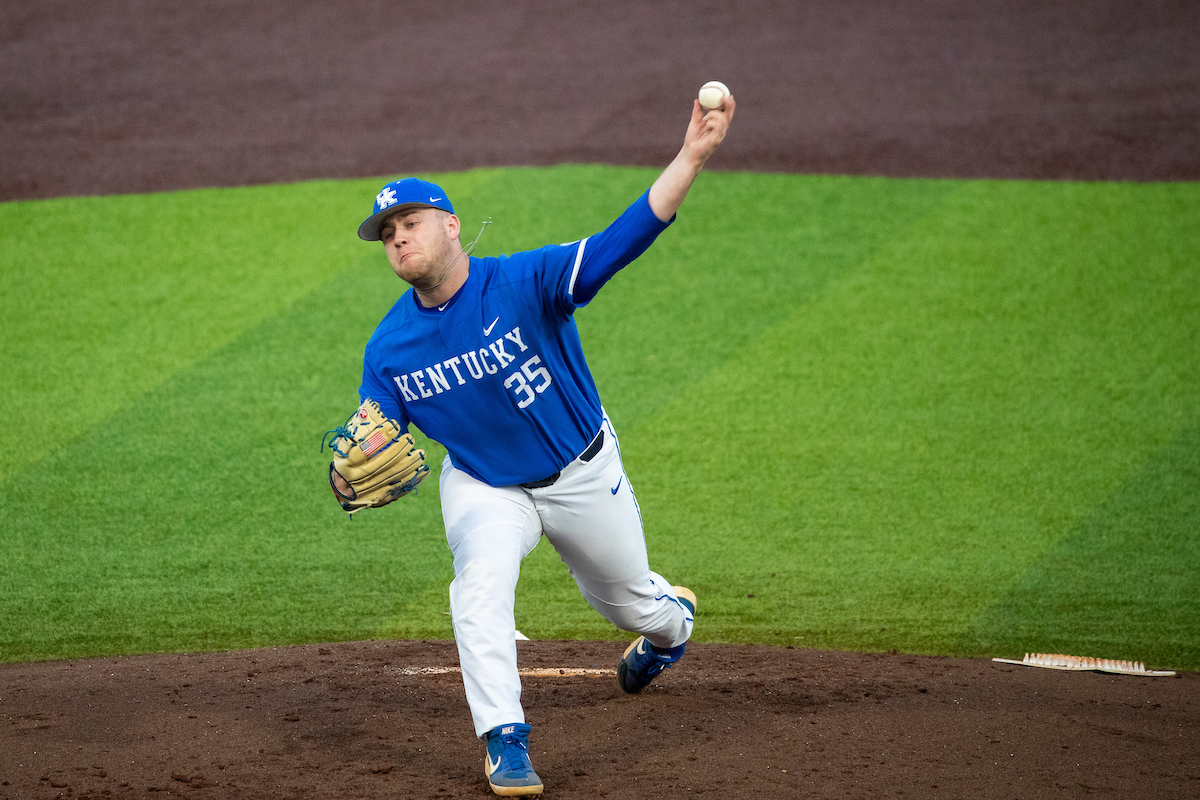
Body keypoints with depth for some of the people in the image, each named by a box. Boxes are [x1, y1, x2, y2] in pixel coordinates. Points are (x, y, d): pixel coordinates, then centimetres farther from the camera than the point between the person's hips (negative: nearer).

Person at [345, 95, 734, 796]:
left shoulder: (526, 283, -29)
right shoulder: (389, 348, -17)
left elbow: (623, 240, -40)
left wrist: (692, 157, -53)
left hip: (583, 473, -1)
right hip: (485, 487, 1)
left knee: (628, 598, 19)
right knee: (481, 581, -29)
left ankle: (672, 621, 59)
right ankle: (507, 744, -22)